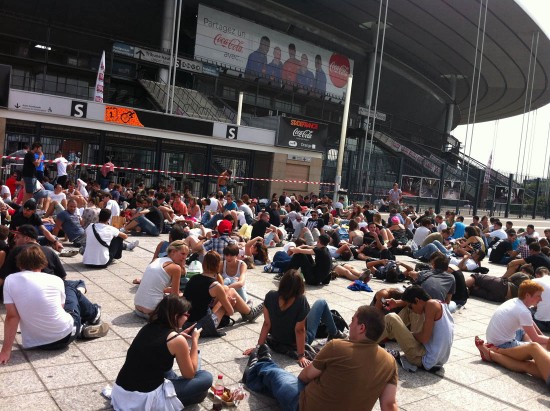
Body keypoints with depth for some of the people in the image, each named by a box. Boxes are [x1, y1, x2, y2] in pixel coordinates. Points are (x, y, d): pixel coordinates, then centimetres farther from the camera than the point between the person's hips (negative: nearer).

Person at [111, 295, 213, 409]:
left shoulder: (148, 328, 7)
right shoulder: (177, 340, -12)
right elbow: (190, 374, 1)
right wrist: (195, 340, 7)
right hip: (145, 400, -8)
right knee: (206, 378, 1)